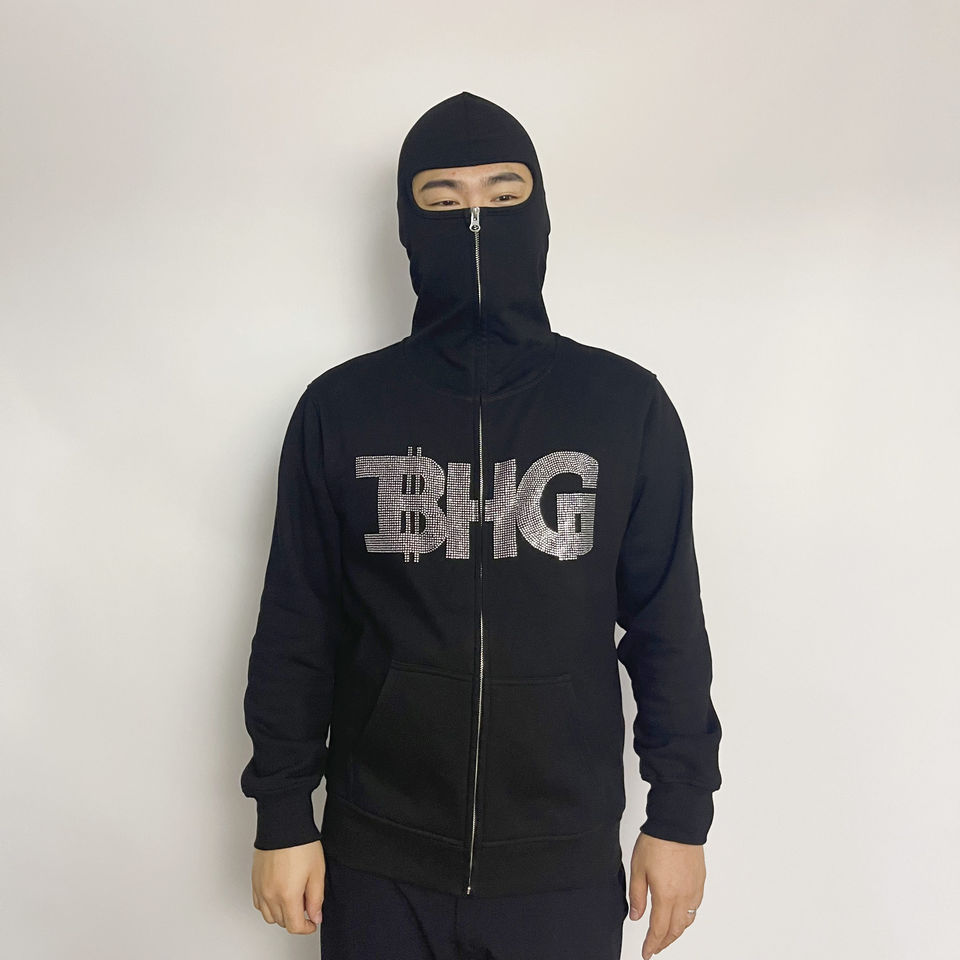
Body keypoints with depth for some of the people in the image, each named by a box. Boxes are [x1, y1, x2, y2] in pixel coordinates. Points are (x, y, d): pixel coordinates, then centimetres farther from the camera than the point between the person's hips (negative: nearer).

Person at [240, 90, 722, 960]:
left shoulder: (628, 405, -3)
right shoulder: (340, 409, -3)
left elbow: (670, 628, 0)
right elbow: (296, 631, 1)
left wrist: (681, 816, 1)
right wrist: (283, 817, 1)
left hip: (567, 867, 0)